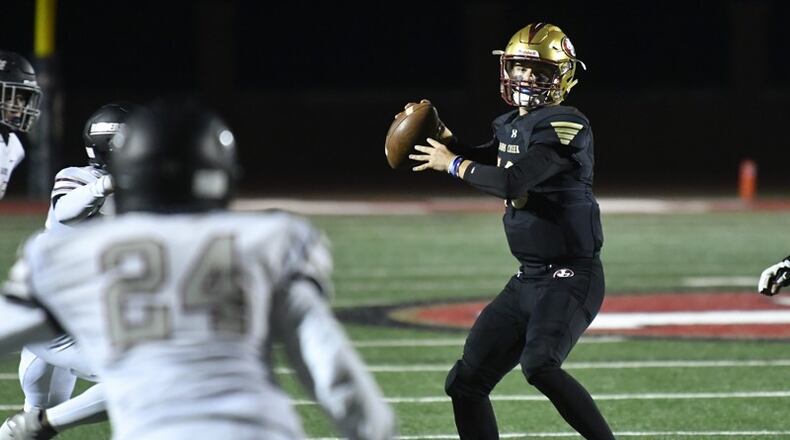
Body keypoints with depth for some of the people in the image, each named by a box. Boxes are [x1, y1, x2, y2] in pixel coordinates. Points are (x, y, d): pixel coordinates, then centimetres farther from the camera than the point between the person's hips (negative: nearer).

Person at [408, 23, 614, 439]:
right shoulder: (511, 125, 10)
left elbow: (513, 181, -27)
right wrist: (439, 135, 15)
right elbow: (481, 160, 32)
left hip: (572, 276, -9)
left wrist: (454, 164, -12)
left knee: (539, 365, -32)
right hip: (528, 280, 9)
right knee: (465, 382, 9)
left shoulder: (566, 126, -16)